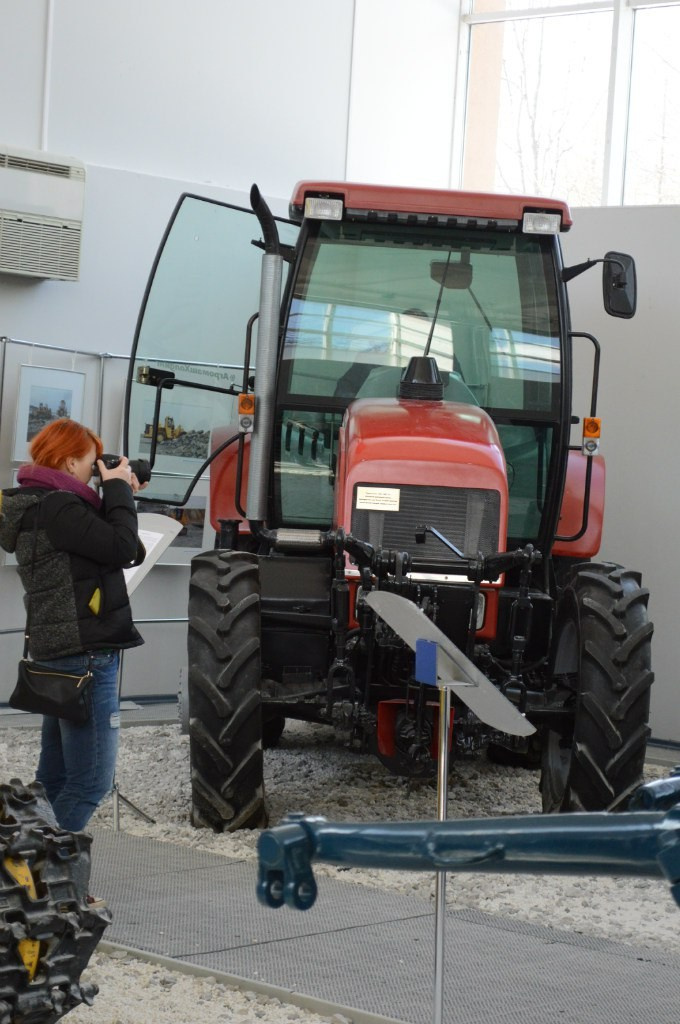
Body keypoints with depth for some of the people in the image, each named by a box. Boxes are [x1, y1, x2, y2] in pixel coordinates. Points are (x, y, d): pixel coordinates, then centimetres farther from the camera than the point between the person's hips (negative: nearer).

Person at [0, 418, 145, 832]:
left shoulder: (39, 505, 14)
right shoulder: (57, 507, -16)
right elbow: (122, 549, -21)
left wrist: (118, 496, 8)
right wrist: (118, 491, -9)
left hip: (58, 653, 11)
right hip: (86, 654, -10)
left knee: (56, 777, 15)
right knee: (91, 782, -8)